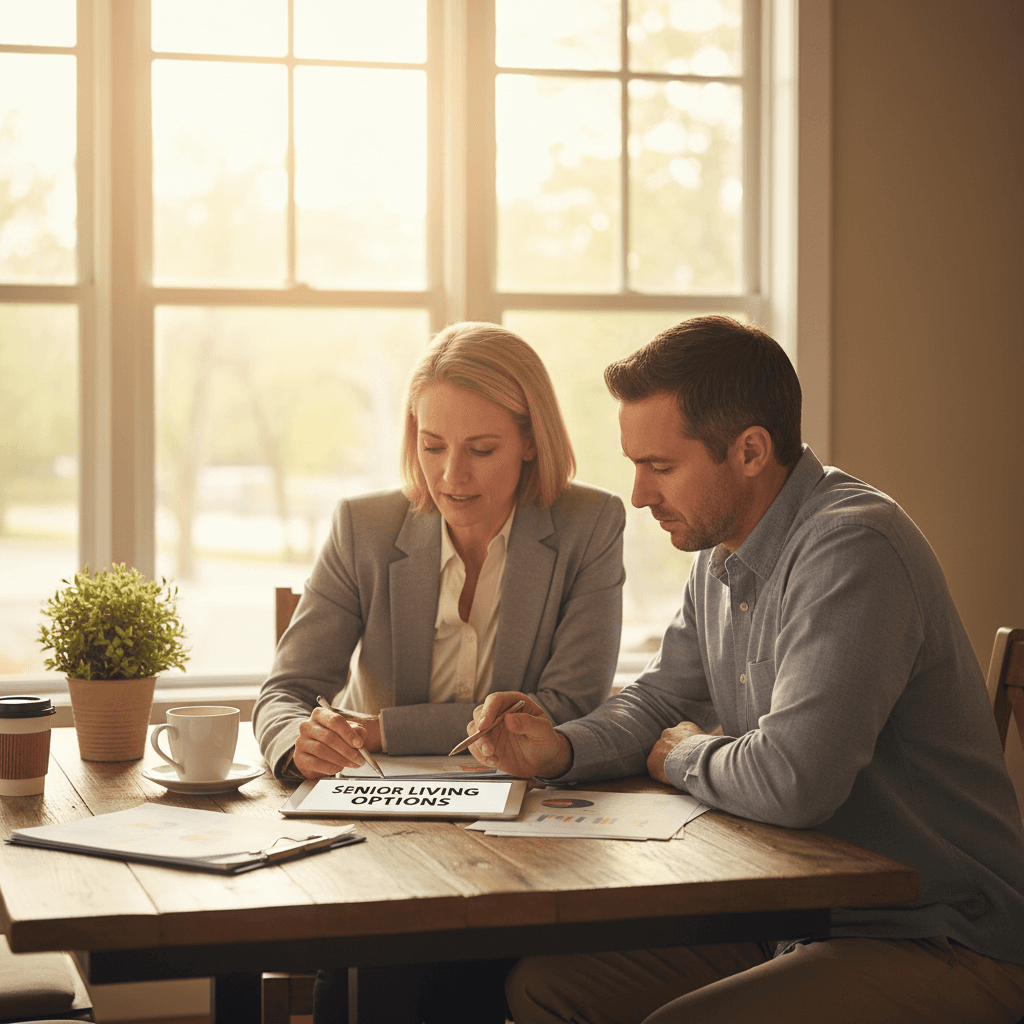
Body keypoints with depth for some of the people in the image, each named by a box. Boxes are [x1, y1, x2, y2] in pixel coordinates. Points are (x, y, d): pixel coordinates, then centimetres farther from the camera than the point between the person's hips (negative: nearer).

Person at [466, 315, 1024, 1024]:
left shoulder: (852, 549, -23)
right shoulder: (722, 553, 8)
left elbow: (792, 781, -32)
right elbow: (658, 702, 19)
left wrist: (684, 755, -9)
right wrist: (558, 748, -4)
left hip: (943, 945, -9)